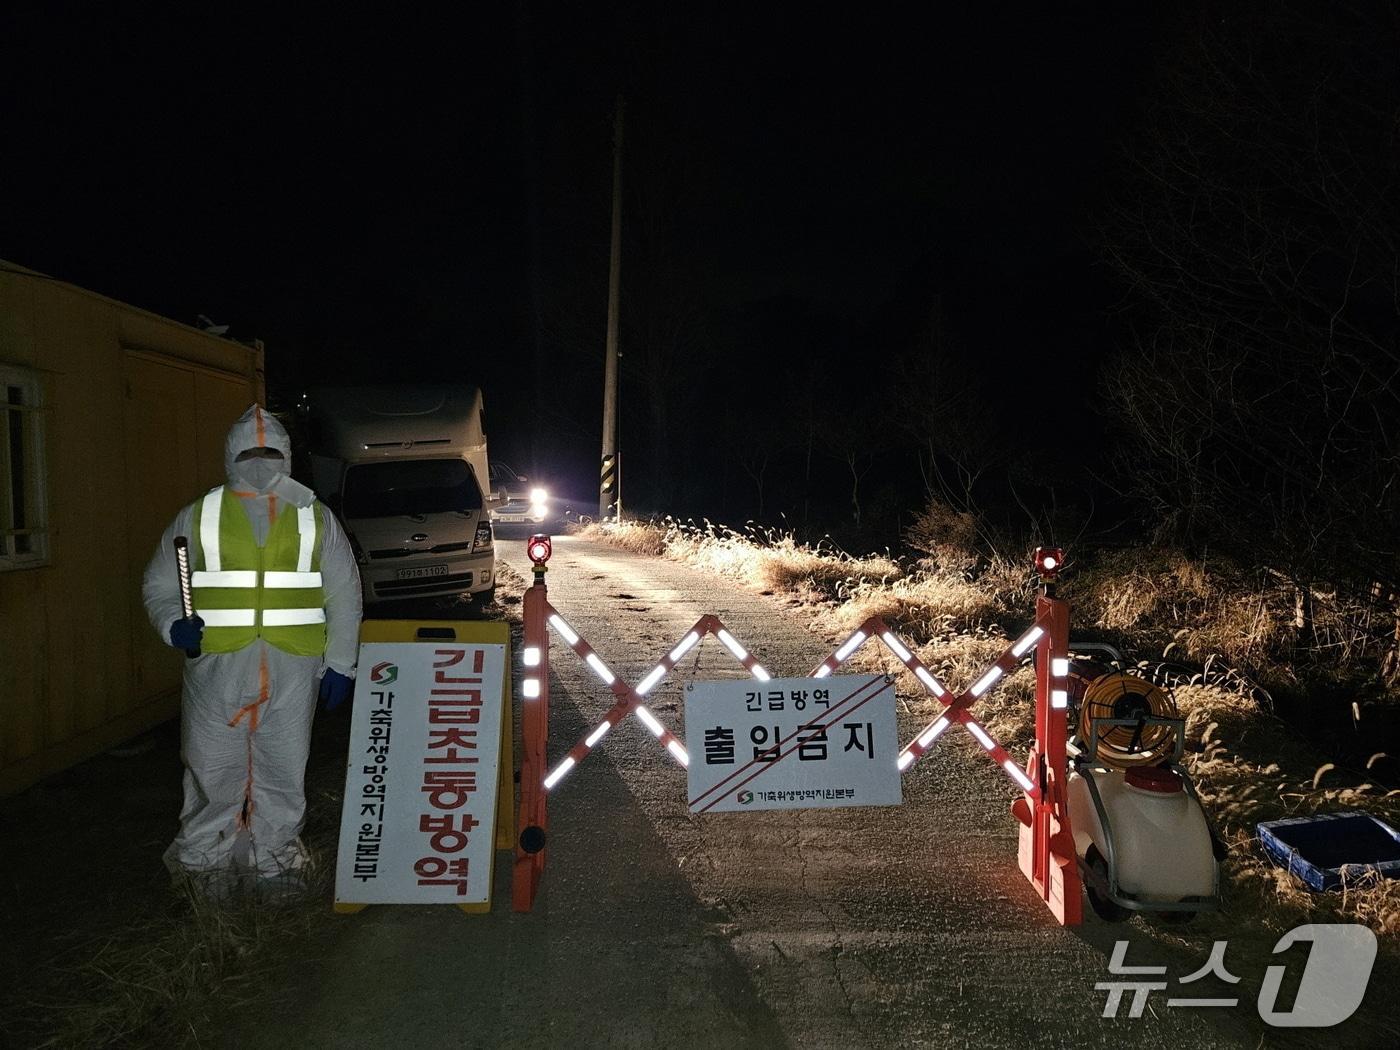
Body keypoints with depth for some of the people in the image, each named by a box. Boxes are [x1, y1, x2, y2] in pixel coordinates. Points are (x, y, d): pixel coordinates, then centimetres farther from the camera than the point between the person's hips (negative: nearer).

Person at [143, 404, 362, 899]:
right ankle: (206, 860, 25)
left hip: (293, 670, 1)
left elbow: (344, 597, 10)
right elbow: (159, 586, 12)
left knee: (283, 771, 9)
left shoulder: (315, 519, 8)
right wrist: (173, 624, -9)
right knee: (213, 769, 5)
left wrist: (340, 665, 5)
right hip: (217, 668, 0)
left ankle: (274, 859, 26)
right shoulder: (198, 518, 7)